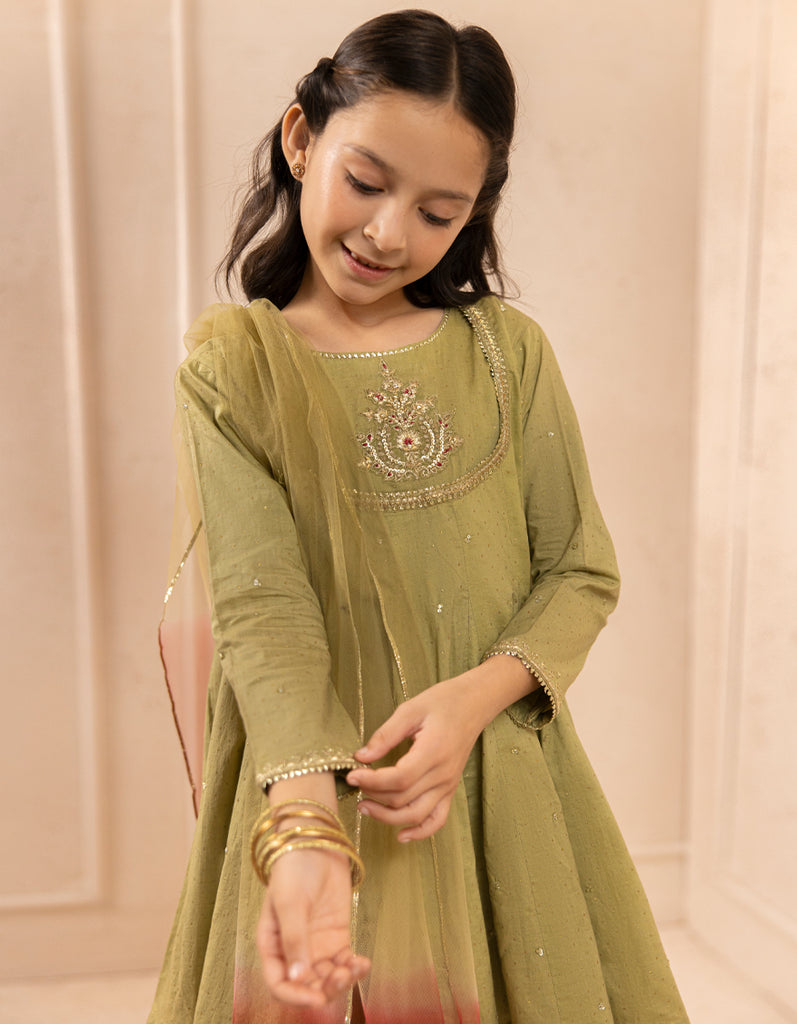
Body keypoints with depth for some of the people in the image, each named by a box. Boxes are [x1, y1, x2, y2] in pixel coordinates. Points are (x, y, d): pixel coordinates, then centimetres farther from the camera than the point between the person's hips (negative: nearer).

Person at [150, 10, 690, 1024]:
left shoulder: (509, 349, 0)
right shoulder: (231, 363, -6)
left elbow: (581, 573, 0)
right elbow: (263, 609, -16)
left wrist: (475, 695, -18)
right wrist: (307, 827, -29)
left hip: (502, 779, 2)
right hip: (312, 783, -2)